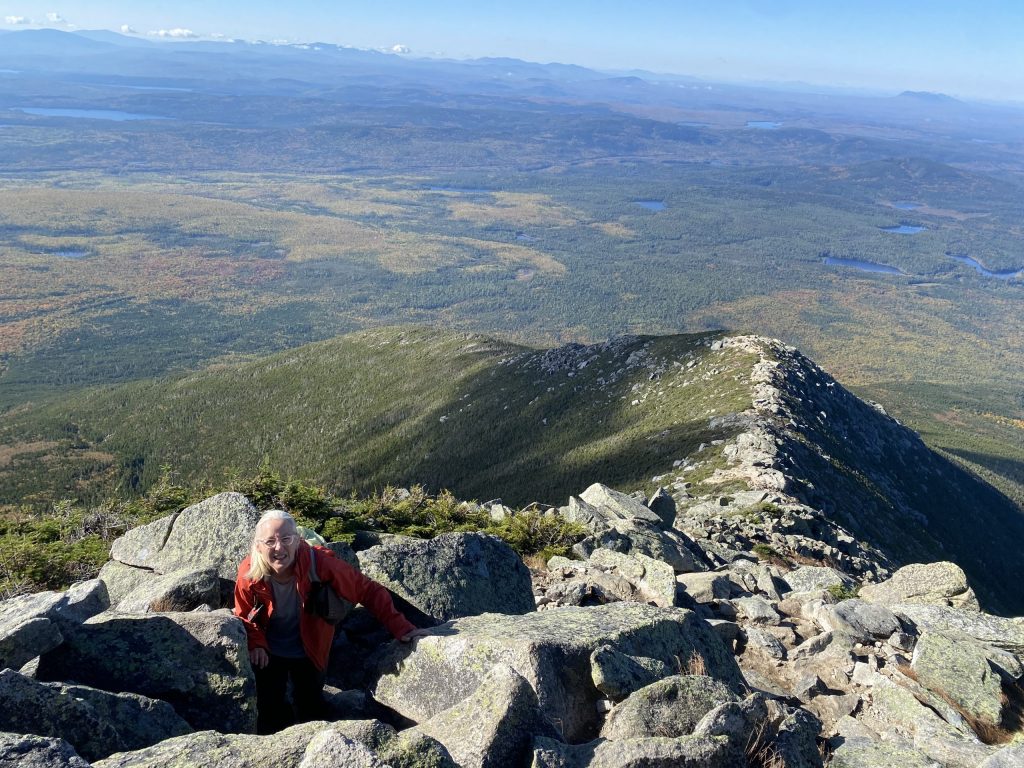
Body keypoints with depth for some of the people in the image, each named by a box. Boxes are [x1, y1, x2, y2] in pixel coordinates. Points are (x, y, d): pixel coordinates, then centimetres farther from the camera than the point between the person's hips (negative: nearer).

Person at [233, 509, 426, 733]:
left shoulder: (318, 562, -32)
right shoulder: (248, 573, -25)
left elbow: (368, 590, -26)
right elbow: (244, 616, -3)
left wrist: (401, 629, -30)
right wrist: (256, 644, -21)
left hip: (308, 652, 0)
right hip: (268, 654, 1)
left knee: (312, 711, 14)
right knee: (270, 711, 11)